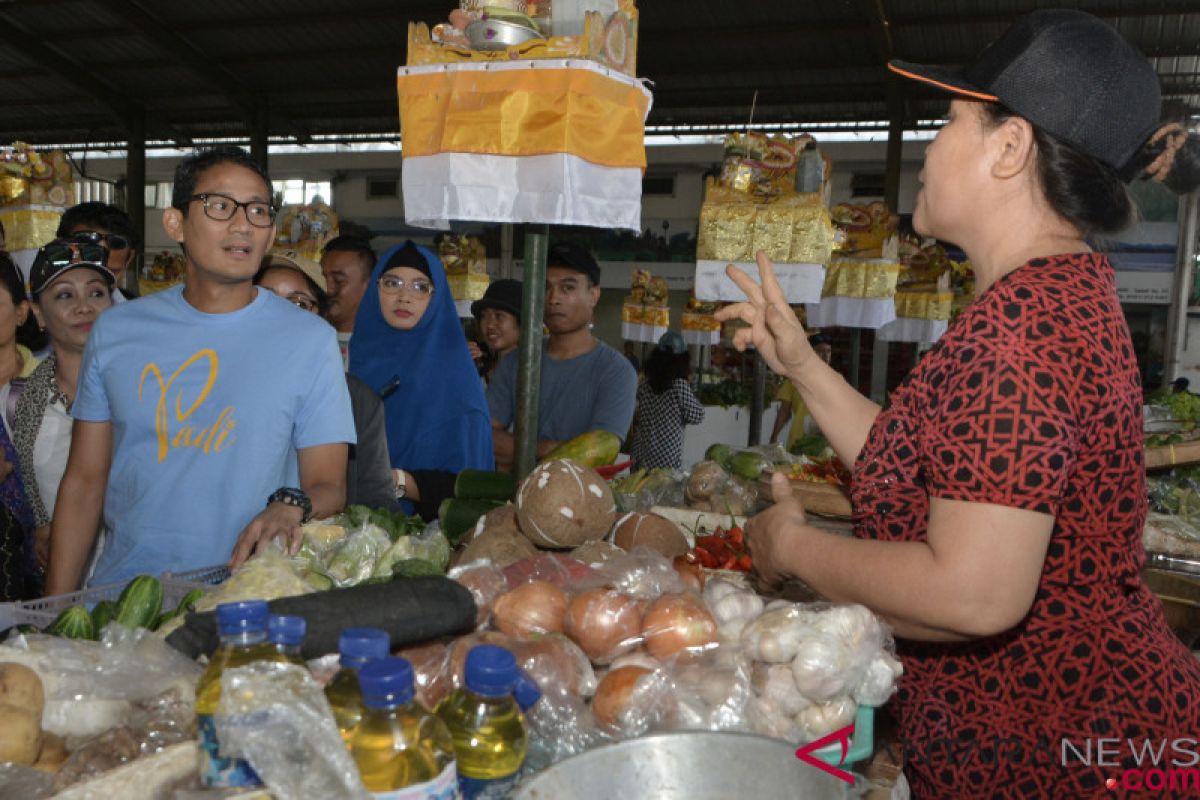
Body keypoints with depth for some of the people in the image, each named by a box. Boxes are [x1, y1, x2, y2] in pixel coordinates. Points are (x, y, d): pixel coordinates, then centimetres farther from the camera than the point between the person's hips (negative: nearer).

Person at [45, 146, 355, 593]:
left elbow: (327, 485, 0)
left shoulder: (311, 339, 0)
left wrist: (290, 507, -22)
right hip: (121, 593, 3)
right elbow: (83, 482, 11)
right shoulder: (115, 331, 8)